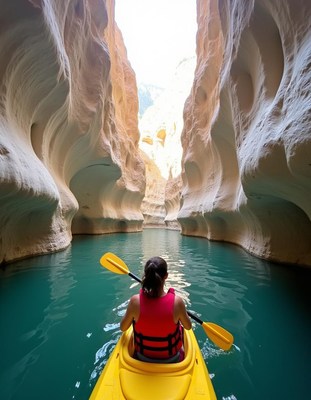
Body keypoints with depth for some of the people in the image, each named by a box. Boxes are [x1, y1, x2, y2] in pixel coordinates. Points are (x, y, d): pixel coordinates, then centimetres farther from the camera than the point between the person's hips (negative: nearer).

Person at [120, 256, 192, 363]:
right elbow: (188, 326, -9)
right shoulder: (177, 301, -29)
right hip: (171, 359, -1)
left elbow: (123, 328, -8)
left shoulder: (135, 300, -27)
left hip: (142, 357, 1)